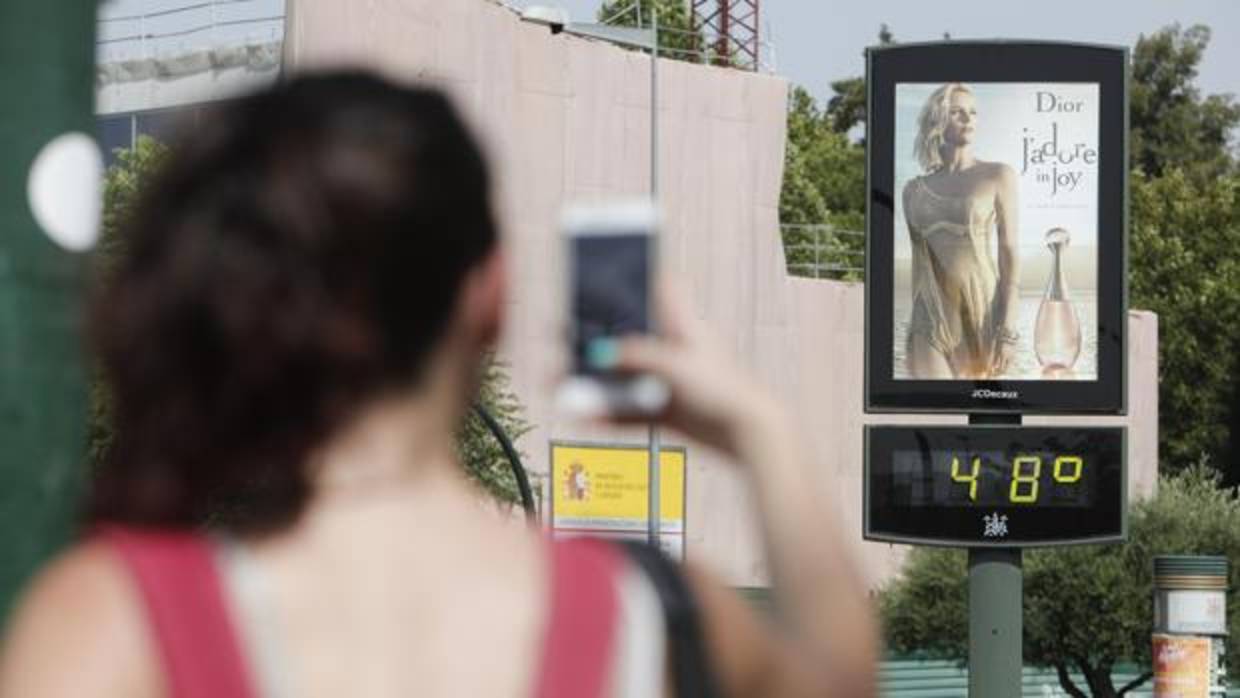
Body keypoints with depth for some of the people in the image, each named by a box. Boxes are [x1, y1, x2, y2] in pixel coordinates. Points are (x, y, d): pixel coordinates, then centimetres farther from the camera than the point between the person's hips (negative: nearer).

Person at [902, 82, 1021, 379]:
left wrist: (1008, 331, -13)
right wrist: (914, 327, 15)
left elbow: (1010, 254, -4)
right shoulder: (915, 190, 12)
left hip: (982, 313, -2)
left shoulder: (998, 176, 2)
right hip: (932, 321, 2)